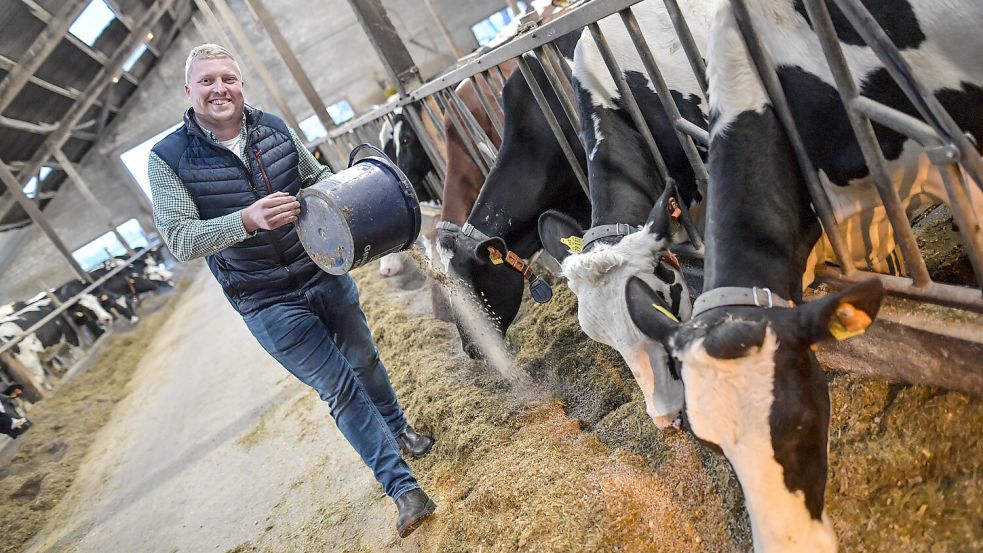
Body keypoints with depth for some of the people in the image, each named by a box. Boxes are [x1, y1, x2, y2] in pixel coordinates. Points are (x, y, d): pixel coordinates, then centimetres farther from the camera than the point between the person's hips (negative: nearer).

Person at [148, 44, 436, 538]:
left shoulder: (274, 129, 0)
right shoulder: (169, 159, -10)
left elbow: (316, 176, 14)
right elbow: (179, 239, -17)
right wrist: (247, 219, -33)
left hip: (326, 275, 4)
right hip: (269, 305, -4)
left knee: (364, 360, 20)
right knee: (339, 389, -1)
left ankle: (398, 427, 49)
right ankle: (403, 489, 13)